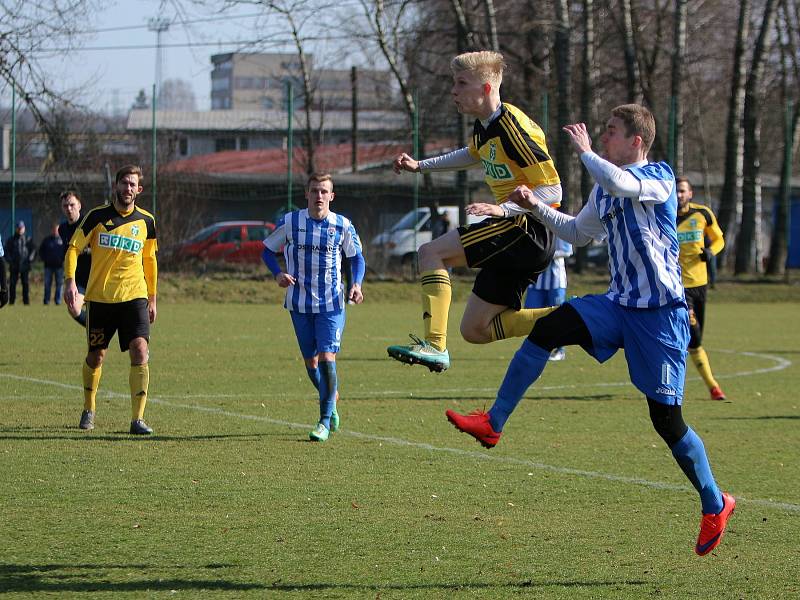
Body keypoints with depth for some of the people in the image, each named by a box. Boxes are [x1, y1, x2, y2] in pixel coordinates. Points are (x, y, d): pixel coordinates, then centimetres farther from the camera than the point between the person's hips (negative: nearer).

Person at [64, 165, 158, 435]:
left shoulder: (146, 221, 6)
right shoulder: (97, 216, -1)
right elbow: (73, 248, 1)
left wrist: (152, 298, 18)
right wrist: (70, 281, -14)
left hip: (134, 296, 1)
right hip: (99, 298, -1)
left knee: (140, 351, -17)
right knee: (96, 356, 8)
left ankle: (137, 418, -16)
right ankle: (89, 410, 32)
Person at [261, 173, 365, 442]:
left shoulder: (342, 226, -4)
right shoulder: (289, 222, -3)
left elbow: (357, 257, 8)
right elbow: (268, 250, 8)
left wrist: (356, 284, -10)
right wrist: (278, 273, -11)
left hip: (331, 303, -2)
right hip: (299, 303, 2)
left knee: (326, 358, -14)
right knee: (311, 362, 7)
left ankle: (325, 422, -7)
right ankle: (332, 399, 36)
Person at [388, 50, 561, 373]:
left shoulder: (513, 128, -18)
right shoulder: (483, 127, 11)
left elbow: (552, 191, -20)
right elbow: (472, 155, 38)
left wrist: (502, 209, -32)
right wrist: (421, 165, 34)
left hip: (528, 228, -10)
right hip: (515, 237, 10)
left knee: (431, 252, -15)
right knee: (474, 329, 7)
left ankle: (435, 346, -22)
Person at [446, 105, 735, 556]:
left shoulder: (660, 177, -12)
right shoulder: (604, 192, 12)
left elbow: (619, 183, -34)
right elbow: (577, 233, 29)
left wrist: (584, 150, -17)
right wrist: (536, 207, 15)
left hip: (661, 313, -7)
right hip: (619, 304, 7)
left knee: (667, 418, -5)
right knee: (546, 330, -14)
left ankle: (715, 505, 13)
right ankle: (492, 424, -7)